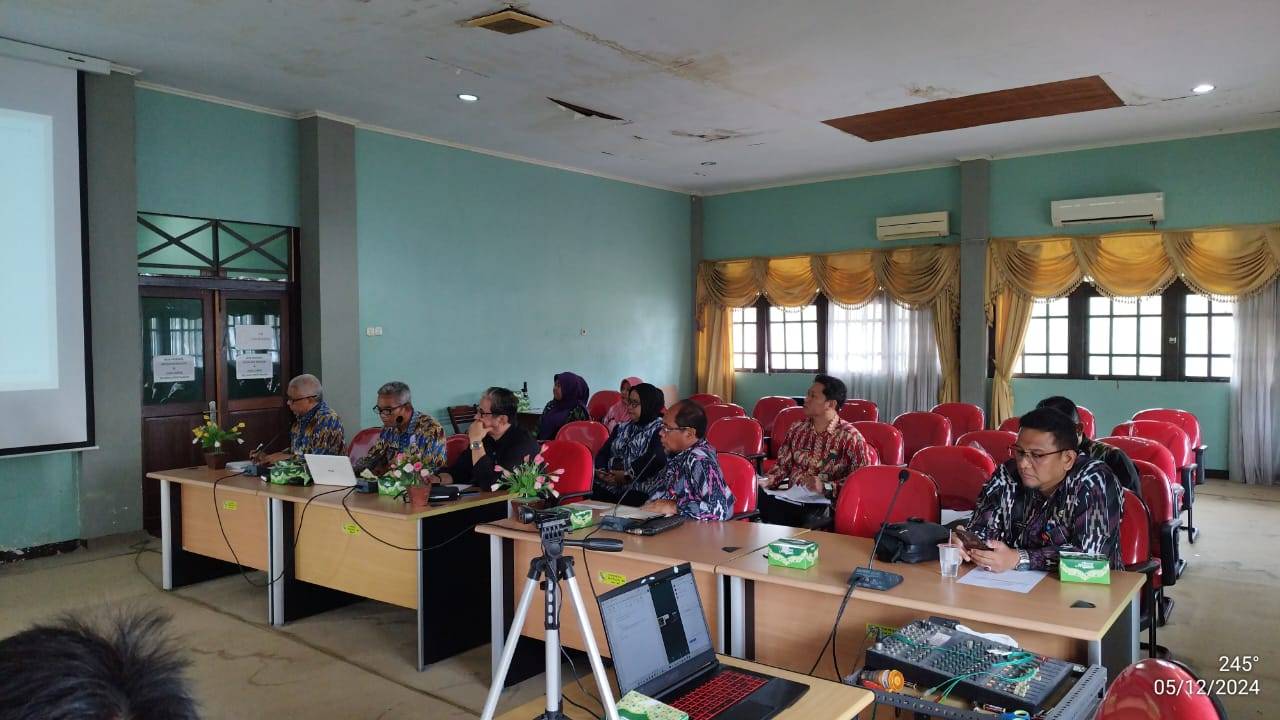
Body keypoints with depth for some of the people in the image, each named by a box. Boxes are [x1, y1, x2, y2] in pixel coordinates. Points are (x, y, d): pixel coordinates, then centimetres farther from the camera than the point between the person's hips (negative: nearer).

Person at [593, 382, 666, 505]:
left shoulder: (660, 429, 1)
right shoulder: (622, 428, 23)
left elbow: (656, 459, -15)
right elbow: (603, 452, 18)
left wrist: (628, 475, -16)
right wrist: (600, 471, -3)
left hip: (638, 492, -5)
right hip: (607, 488, 5)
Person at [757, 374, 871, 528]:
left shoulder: (850, 437, -3)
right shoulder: (797, 430, 16)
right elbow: (783, 464, 20)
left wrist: (826, 487, -19)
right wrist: (767, 481, 1)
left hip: (824, 505, -4)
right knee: (759, 501, -25)